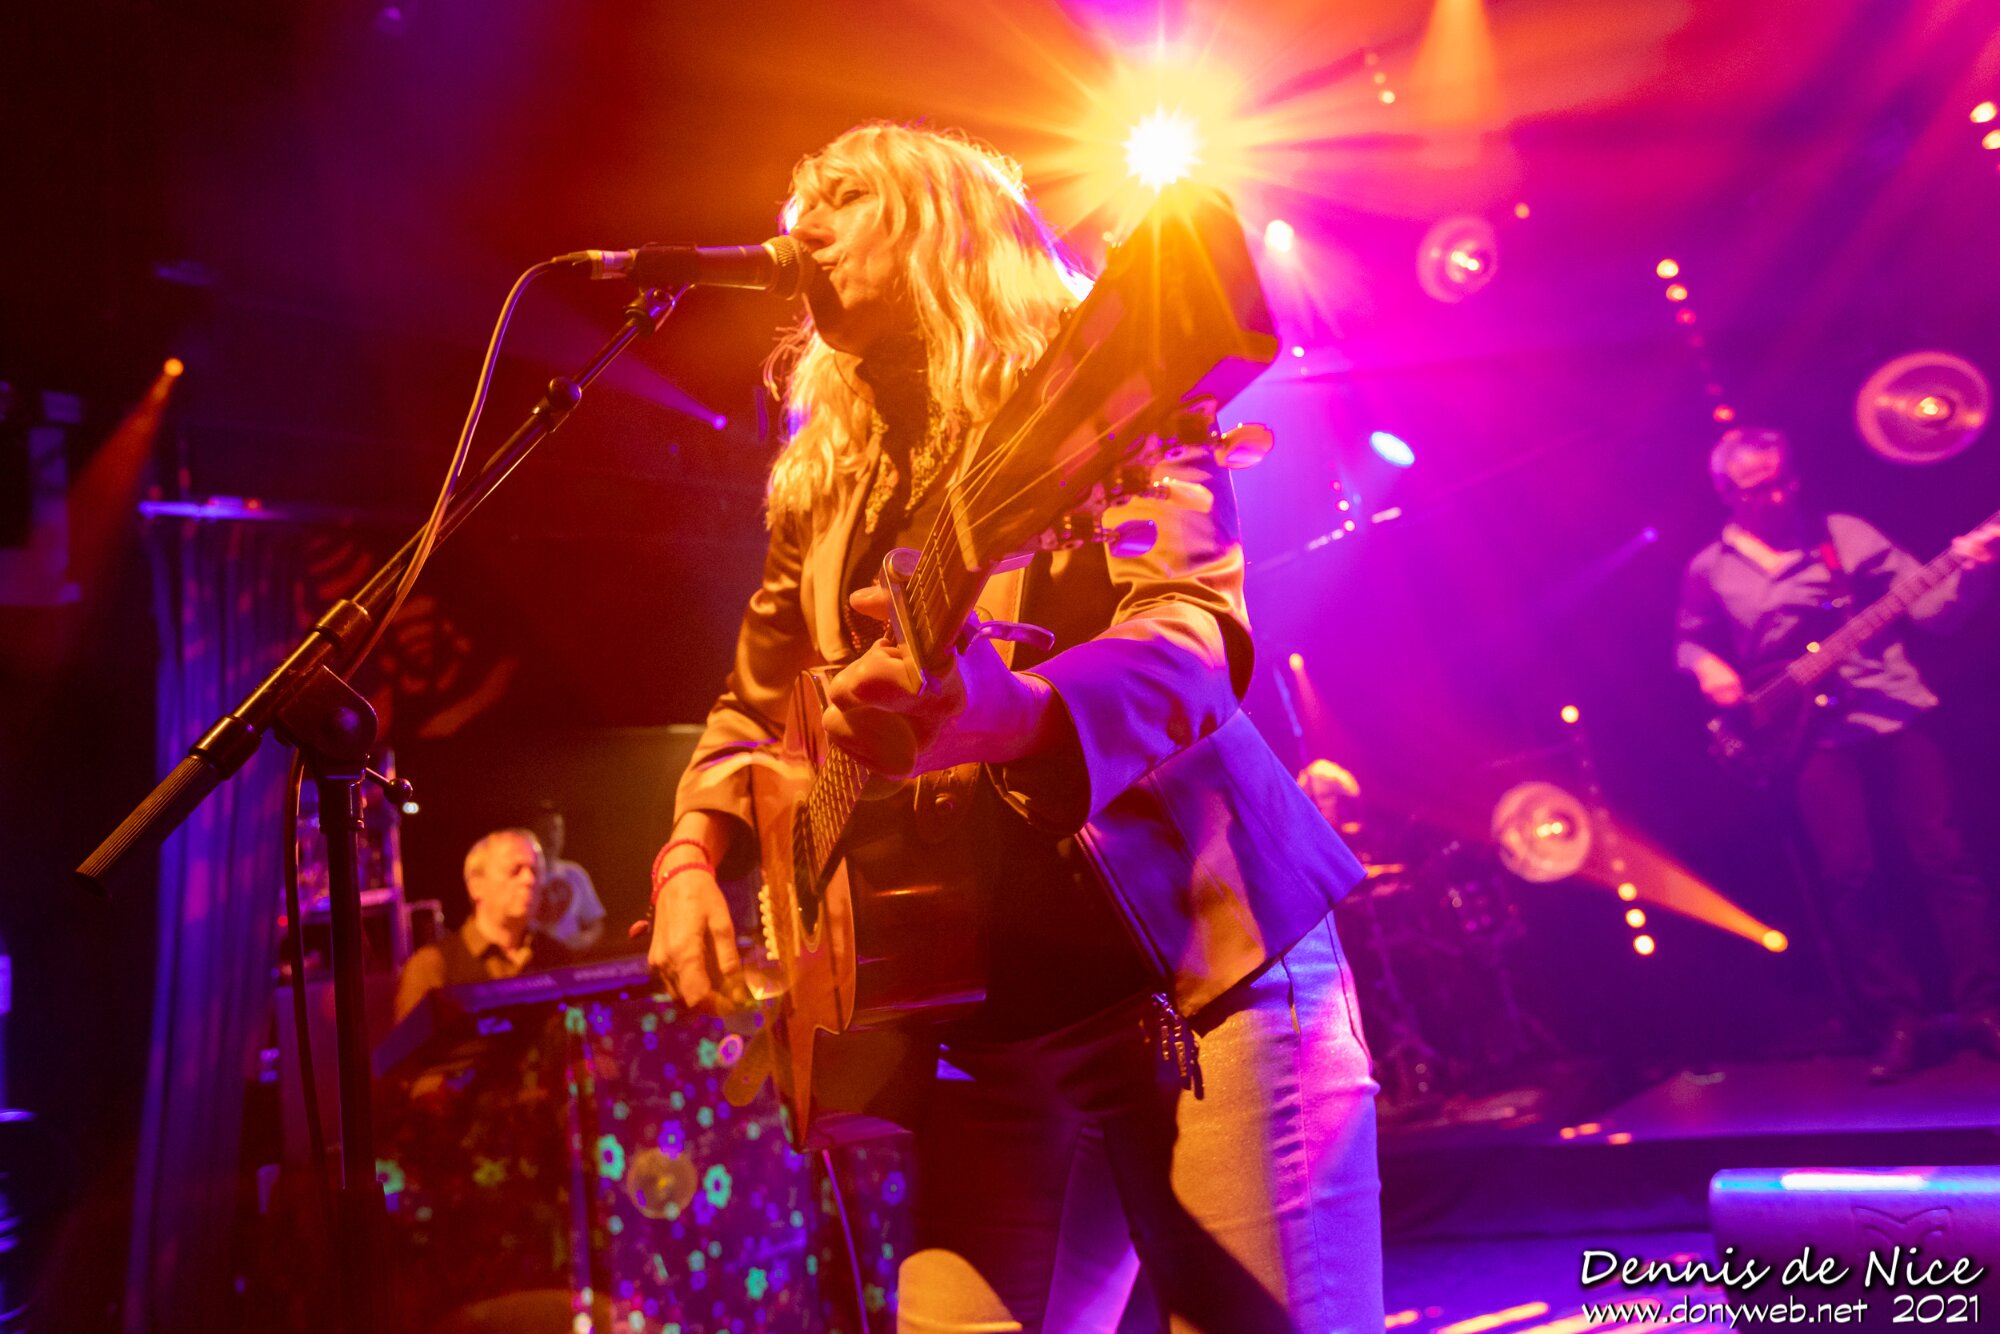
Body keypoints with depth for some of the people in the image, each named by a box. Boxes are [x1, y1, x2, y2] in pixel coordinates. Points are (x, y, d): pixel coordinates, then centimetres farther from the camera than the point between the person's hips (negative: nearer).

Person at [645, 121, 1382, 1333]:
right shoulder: (827, 484, 16)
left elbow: (1195, 625, -19)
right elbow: (755, 709, 24)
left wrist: (1004, 712, -40)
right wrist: (692, 859, 4)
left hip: (1204, 969, -5)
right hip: (986, 1020, 5)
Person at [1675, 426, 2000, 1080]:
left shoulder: (1846, 534, 5)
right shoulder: (1710, 570, 6)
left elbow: (1929, 606, 2)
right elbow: (1689, 640, 18)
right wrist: (1706, 666, -4)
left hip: (1894, 713, 0)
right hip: (1812, 735, 0)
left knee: (1943, 856, -3)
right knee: (1850, 875, -6)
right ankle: (1900, 1023, 6)